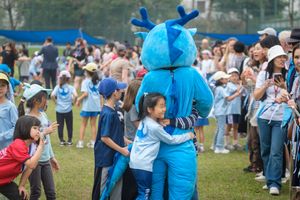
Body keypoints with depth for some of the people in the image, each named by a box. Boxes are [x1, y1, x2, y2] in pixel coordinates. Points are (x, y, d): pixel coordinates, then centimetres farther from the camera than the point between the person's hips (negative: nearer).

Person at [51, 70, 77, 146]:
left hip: (59, 109, 1)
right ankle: (69, 140, 14)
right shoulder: (70, 87, -4)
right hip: (68, 110, -1)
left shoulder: (58, 87, -3)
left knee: (60, 126, 8)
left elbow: (52, 95, -16)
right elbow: (75, 95, -20)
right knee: (69, 125, 10)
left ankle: (61, 140, 10)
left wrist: (56, 101, -1)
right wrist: (73, 101, -3)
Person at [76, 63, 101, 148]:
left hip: (87, 106, -4)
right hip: (96, 106, 4)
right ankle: (93, 142, 11)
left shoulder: (86, 81, -10)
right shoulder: (98, 82, 5)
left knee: (83, 124, 7)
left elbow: (85, 93, -21)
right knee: (93, 124, 12)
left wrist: (79, 99, -8)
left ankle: (80, 142, 6)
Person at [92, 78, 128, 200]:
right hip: (106, 158, -9)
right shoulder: (108, 114, -20)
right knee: (103, 189, 3)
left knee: (116, 187, 14)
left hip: (114, 157, 9)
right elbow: (104, 138, -20)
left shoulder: (112, 111, 7)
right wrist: (121, 149, -17)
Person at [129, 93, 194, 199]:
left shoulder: (144, 120, 7)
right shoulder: (155, 127, -17)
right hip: (143, 165, -9)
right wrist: (188, 135, 1)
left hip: (135, 162, 9)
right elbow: (171, 140, -7)